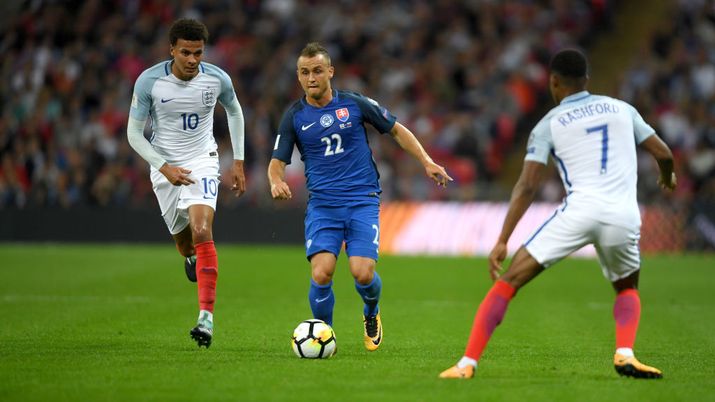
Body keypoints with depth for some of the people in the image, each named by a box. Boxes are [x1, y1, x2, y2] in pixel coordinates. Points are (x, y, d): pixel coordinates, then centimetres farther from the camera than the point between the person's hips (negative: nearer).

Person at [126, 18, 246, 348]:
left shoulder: (217, 79, -12)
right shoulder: (149, 81, -16)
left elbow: (234, 112, 11)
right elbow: (134, 133, -8)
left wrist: (238, 161, 9)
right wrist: (164, 167, -20)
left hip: (202, 161, -1)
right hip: (164, 165, 1)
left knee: (202, 231, -22)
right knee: (184, 243, 10)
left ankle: (207, 318, -25)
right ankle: (192, 258, 52)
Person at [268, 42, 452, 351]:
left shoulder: (354, 104, 1)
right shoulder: (294, 117, 3)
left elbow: (397, 130, 12)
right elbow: (277, 162, 5)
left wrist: (427, 162, 3)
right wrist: (276, 181, -18)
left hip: (362, 201, -1)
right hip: (322, 205, 1)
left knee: (362, 273, -17)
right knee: (321, 274, -20)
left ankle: (371, 315, 19)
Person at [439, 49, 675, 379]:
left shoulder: (549, 124, 11)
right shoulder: (621, 109, 19)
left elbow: (527, 187, 2)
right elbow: (662, 153, 20)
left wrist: (502, 241, 0)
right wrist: (667, 176, 44)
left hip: (579, 210, -3)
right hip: (624, 214, 3)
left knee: (508, 281, 6)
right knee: (627, 289, 29)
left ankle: (468, 363, -3)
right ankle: (625, 354, 1)